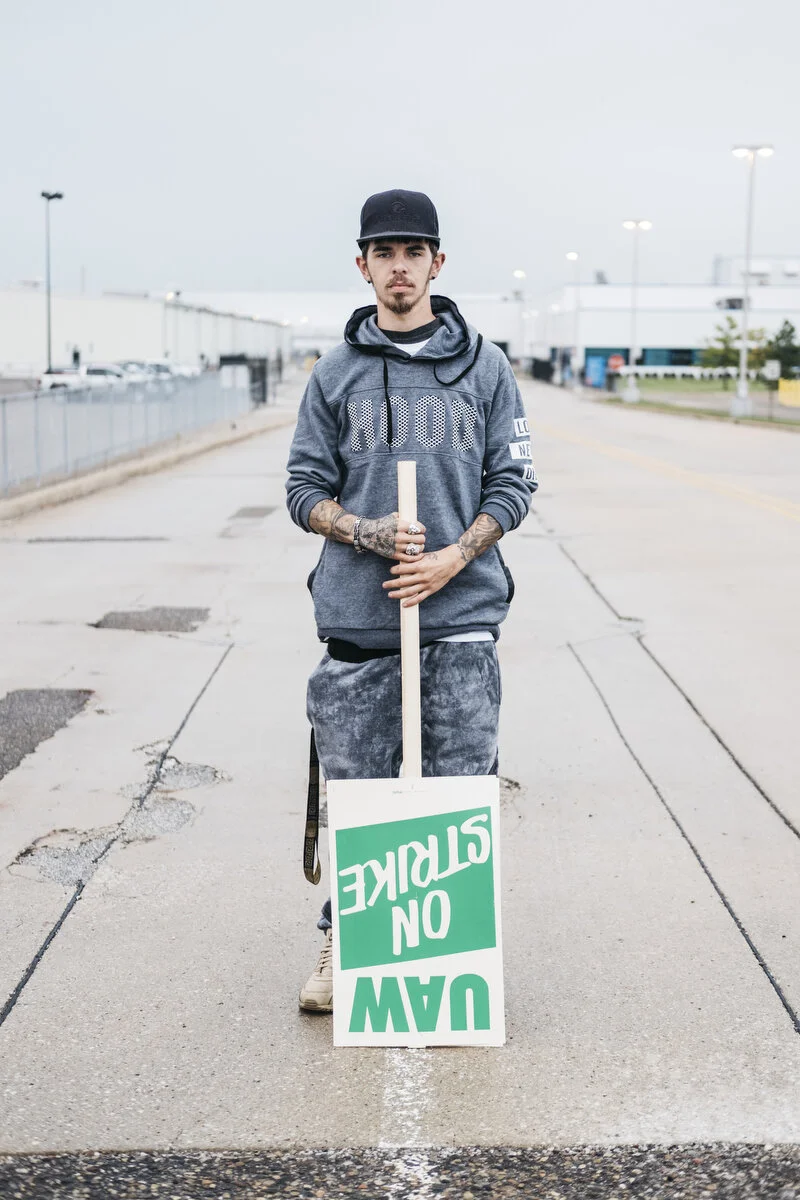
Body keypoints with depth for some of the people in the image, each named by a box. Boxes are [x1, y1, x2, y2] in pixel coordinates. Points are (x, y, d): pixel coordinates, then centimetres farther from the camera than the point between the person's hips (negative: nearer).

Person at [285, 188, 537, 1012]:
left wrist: (453, 557, -10)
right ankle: (345, 942, 21)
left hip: (462, 614, 0)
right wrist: (367, 532, -11)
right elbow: (305, 488, 8)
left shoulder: (484, 367, 6)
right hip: (357, 618, 1)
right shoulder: (336, 373, 8)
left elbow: (512, 485, 5)